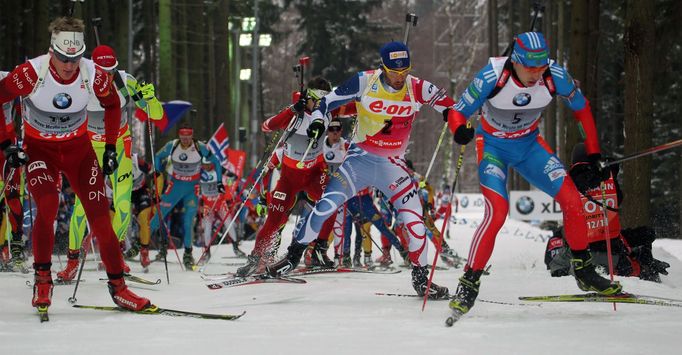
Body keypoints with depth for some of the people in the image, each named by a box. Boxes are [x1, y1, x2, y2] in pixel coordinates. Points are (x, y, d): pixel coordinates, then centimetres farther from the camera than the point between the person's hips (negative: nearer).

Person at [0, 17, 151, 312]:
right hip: (39, 148, -2)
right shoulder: (31, 73, -26)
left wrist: (110, 148, 3)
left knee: (99, 214, -7)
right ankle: (42, 278, -8)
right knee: (48, 207, -26)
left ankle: (118, 286, 2)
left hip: (78, 148, 2)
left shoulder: (94, 75, -17)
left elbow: (112, 104, 5)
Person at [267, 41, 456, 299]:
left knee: (413, 215, -14)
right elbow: (329, 101, -2)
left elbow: (448, 105, -7)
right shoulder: (365, 82, -11)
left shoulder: (416, 88, -10)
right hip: (360, 159, -1)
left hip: (392, 165, 1)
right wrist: (318, 120, -20)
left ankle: (421, 276, 0)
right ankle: (294, 256, 6)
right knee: (326, 205, -12)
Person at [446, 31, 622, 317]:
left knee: (572, 199, -9)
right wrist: (460, 131, -45)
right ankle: (468, 285, -11)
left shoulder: (555, 76, -21)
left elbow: (581, 108, -2)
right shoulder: (493, 77, -29)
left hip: (530, 145, 3)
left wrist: (594, 154, 1)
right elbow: (458, 113, -22)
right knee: (497, 213, -23)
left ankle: (585, 273, 10)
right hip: (493, 146, -3)